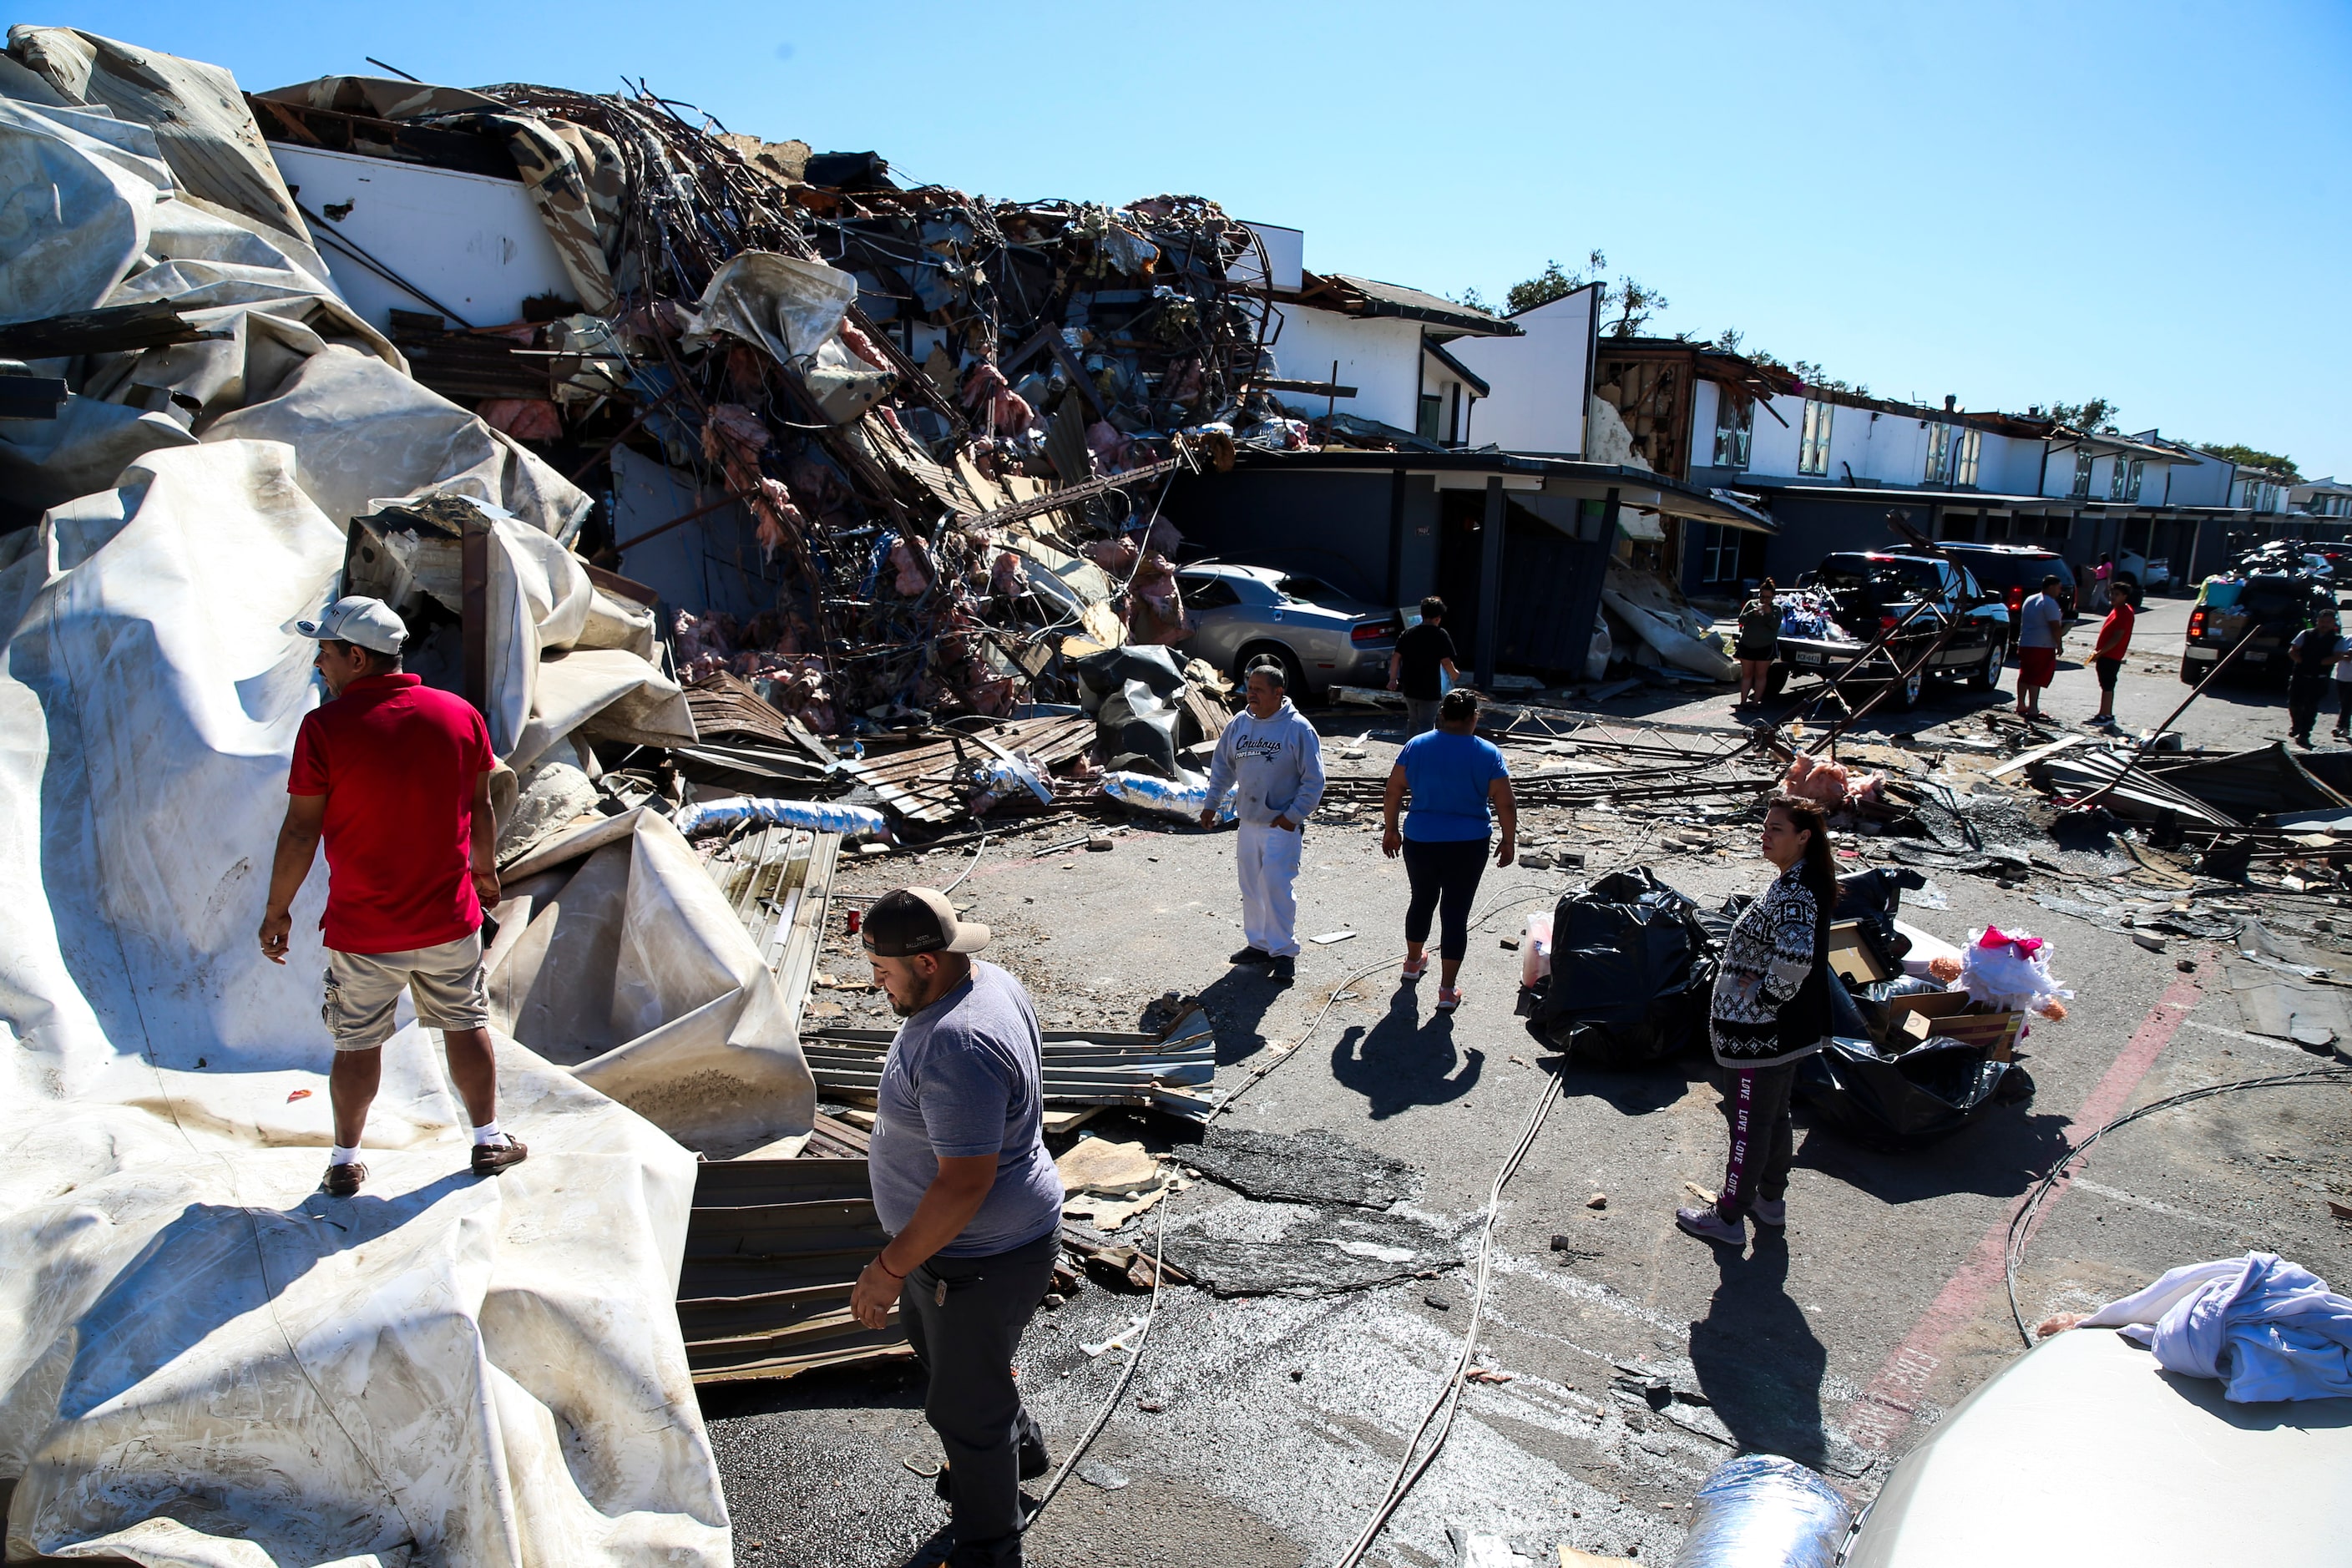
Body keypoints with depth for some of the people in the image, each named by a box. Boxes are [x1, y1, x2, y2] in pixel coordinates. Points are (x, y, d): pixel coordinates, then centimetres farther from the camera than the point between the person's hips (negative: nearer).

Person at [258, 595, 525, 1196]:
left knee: (358, 1044, 13)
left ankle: (345, 1162, 26)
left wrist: (276, 910, 1)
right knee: (466, 1024, 17)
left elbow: (301, 831, -11)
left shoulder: (324, 727, -15)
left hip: (362, 929, -2)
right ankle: (489, 1140, 26)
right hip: (449, 919, 2)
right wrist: (485, 872, 20)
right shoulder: (460, 714, -5)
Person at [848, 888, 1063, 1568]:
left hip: (980, 1258, -11)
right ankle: (1018, 1447, 57)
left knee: (964, 1407, 11)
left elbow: (965, 1182, -34)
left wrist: (888, 1269, -24)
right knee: (933, 1343, 32)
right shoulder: (984, 979, -4)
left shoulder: (957, 1049, -36)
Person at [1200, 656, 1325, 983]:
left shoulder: (1298, 729, -12)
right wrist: (1211, 804, 12)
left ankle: (1283, 951, -1)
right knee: (1251, 887, 12)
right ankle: (1259, 943, 25)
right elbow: (1222, 766, 16)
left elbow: (1314, 780, -9)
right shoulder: (1238, 724, 4)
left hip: (1282, 825, -6)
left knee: (1275, 885, -12)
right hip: (1248, 822, 6)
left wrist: (1292, 816, -12)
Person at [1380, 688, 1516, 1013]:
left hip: (1419, 842, 2)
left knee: (1422, 900, 23)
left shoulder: (1416, 746, -3)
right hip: (1467, 846, -2)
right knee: (1456, 912, 4)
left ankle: (1413, 961, 43)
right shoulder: (1488, 754, -8)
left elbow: (1394, 792, 0)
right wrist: (1509, 841, 6)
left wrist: (1390, 830, 12)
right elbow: (1505, 804, -7)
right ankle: (1447, 990, 6)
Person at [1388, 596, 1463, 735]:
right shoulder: (1440, 635, -9)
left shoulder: (1408, 633, 4)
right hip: (1430, 690, -5)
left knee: (1413, 721, 23)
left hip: (1409, 688, 5)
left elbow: (1396, 657, 2)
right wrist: (1455, 674, 6)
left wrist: (1393, 679, 11)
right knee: (1425, 725, 2)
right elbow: (1446, 662, -13)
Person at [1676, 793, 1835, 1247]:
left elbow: (1795, 957, -41)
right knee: (1774, 1116, 23)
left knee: (1748, 1123, 4)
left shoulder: (1794, 893, -25)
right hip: (1789, 1030, 10)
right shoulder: (1806, 881, 6)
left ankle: (1729, 1218, 18)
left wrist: (1763, 996, -25)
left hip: (1759, 1033, -10)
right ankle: (1771, 1201, 38)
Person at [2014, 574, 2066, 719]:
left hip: (2024, 643, 8)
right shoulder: (2050, 603, -12)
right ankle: (2033, 710, -9)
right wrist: (2059, 645, -9)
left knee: (2024, 676, 14)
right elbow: (2055, 627, -16)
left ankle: (2021, 706, 20)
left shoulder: (2029, 601, 15)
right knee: (2037, 678, -8)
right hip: (2043, 647, -8)